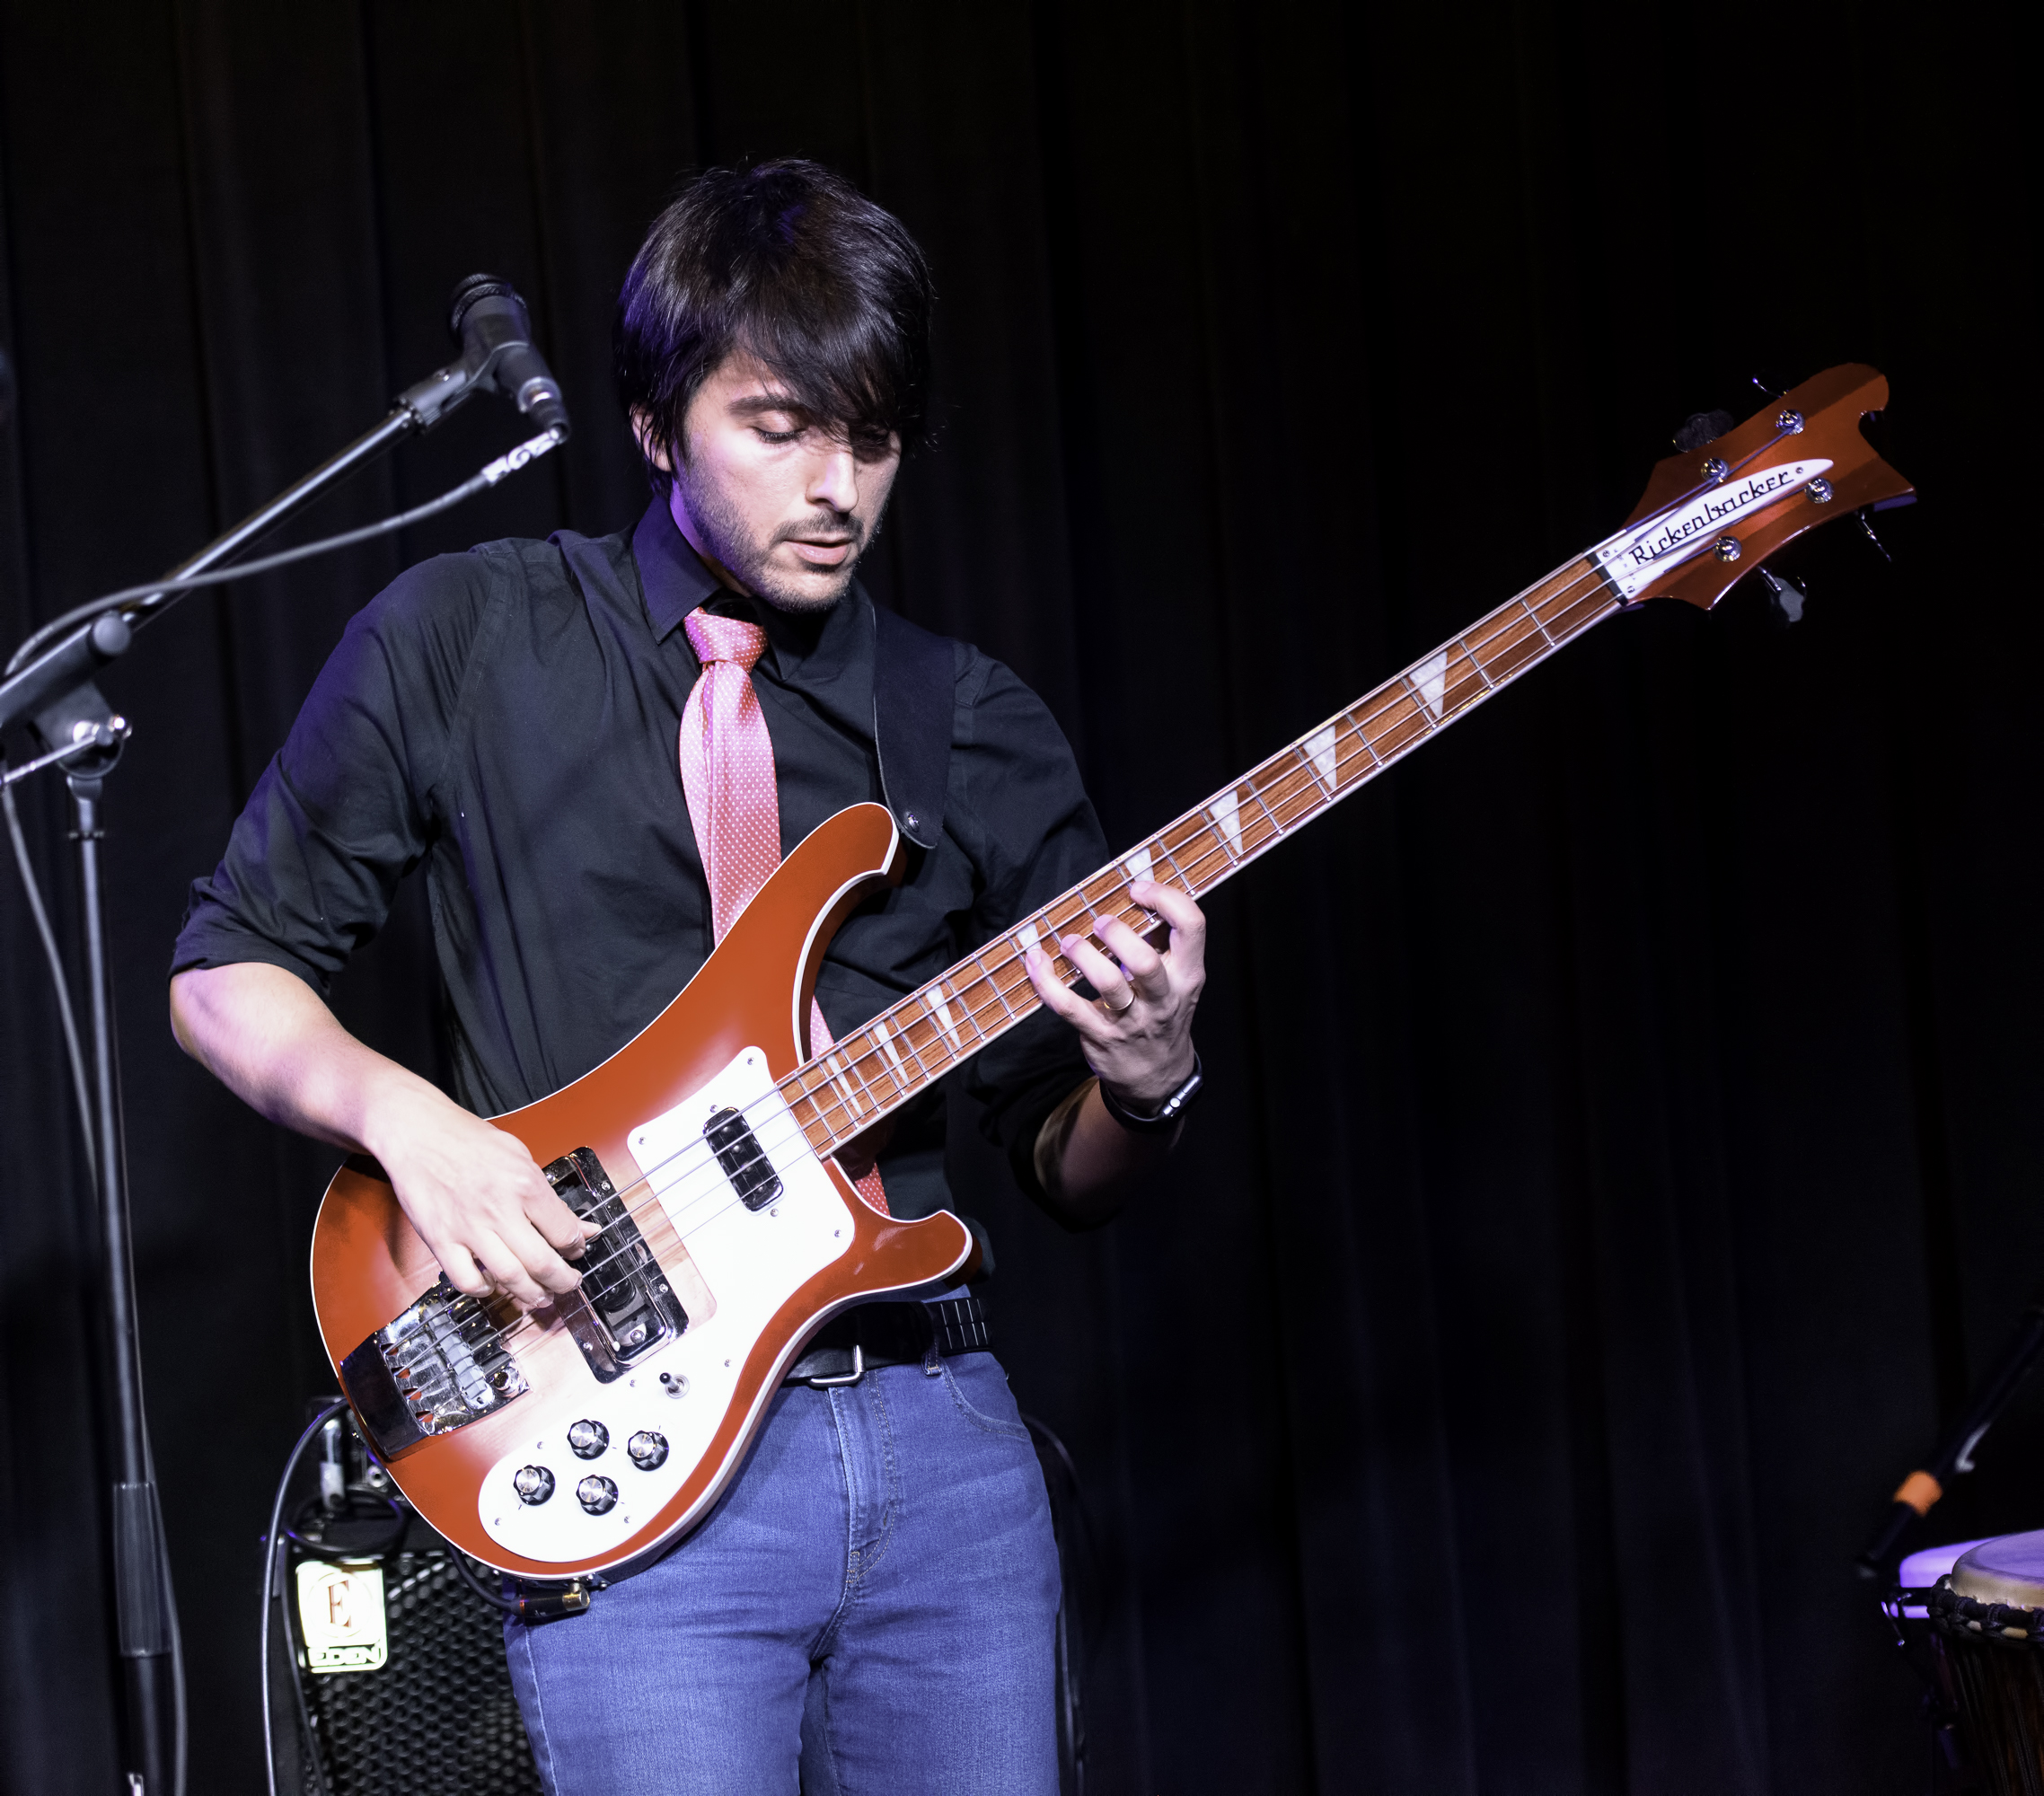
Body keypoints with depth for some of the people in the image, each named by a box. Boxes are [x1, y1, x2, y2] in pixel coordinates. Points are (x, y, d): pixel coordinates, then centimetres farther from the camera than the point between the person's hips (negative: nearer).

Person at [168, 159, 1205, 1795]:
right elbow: (225, 970, 8)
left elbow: (1064, 1172, 15)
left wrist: (1140, 1087, -8)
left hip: (941, 1442, 4)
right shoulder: (466, 644, 3)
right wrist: (401, 1113, -11)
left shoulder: (977, 730, 11)